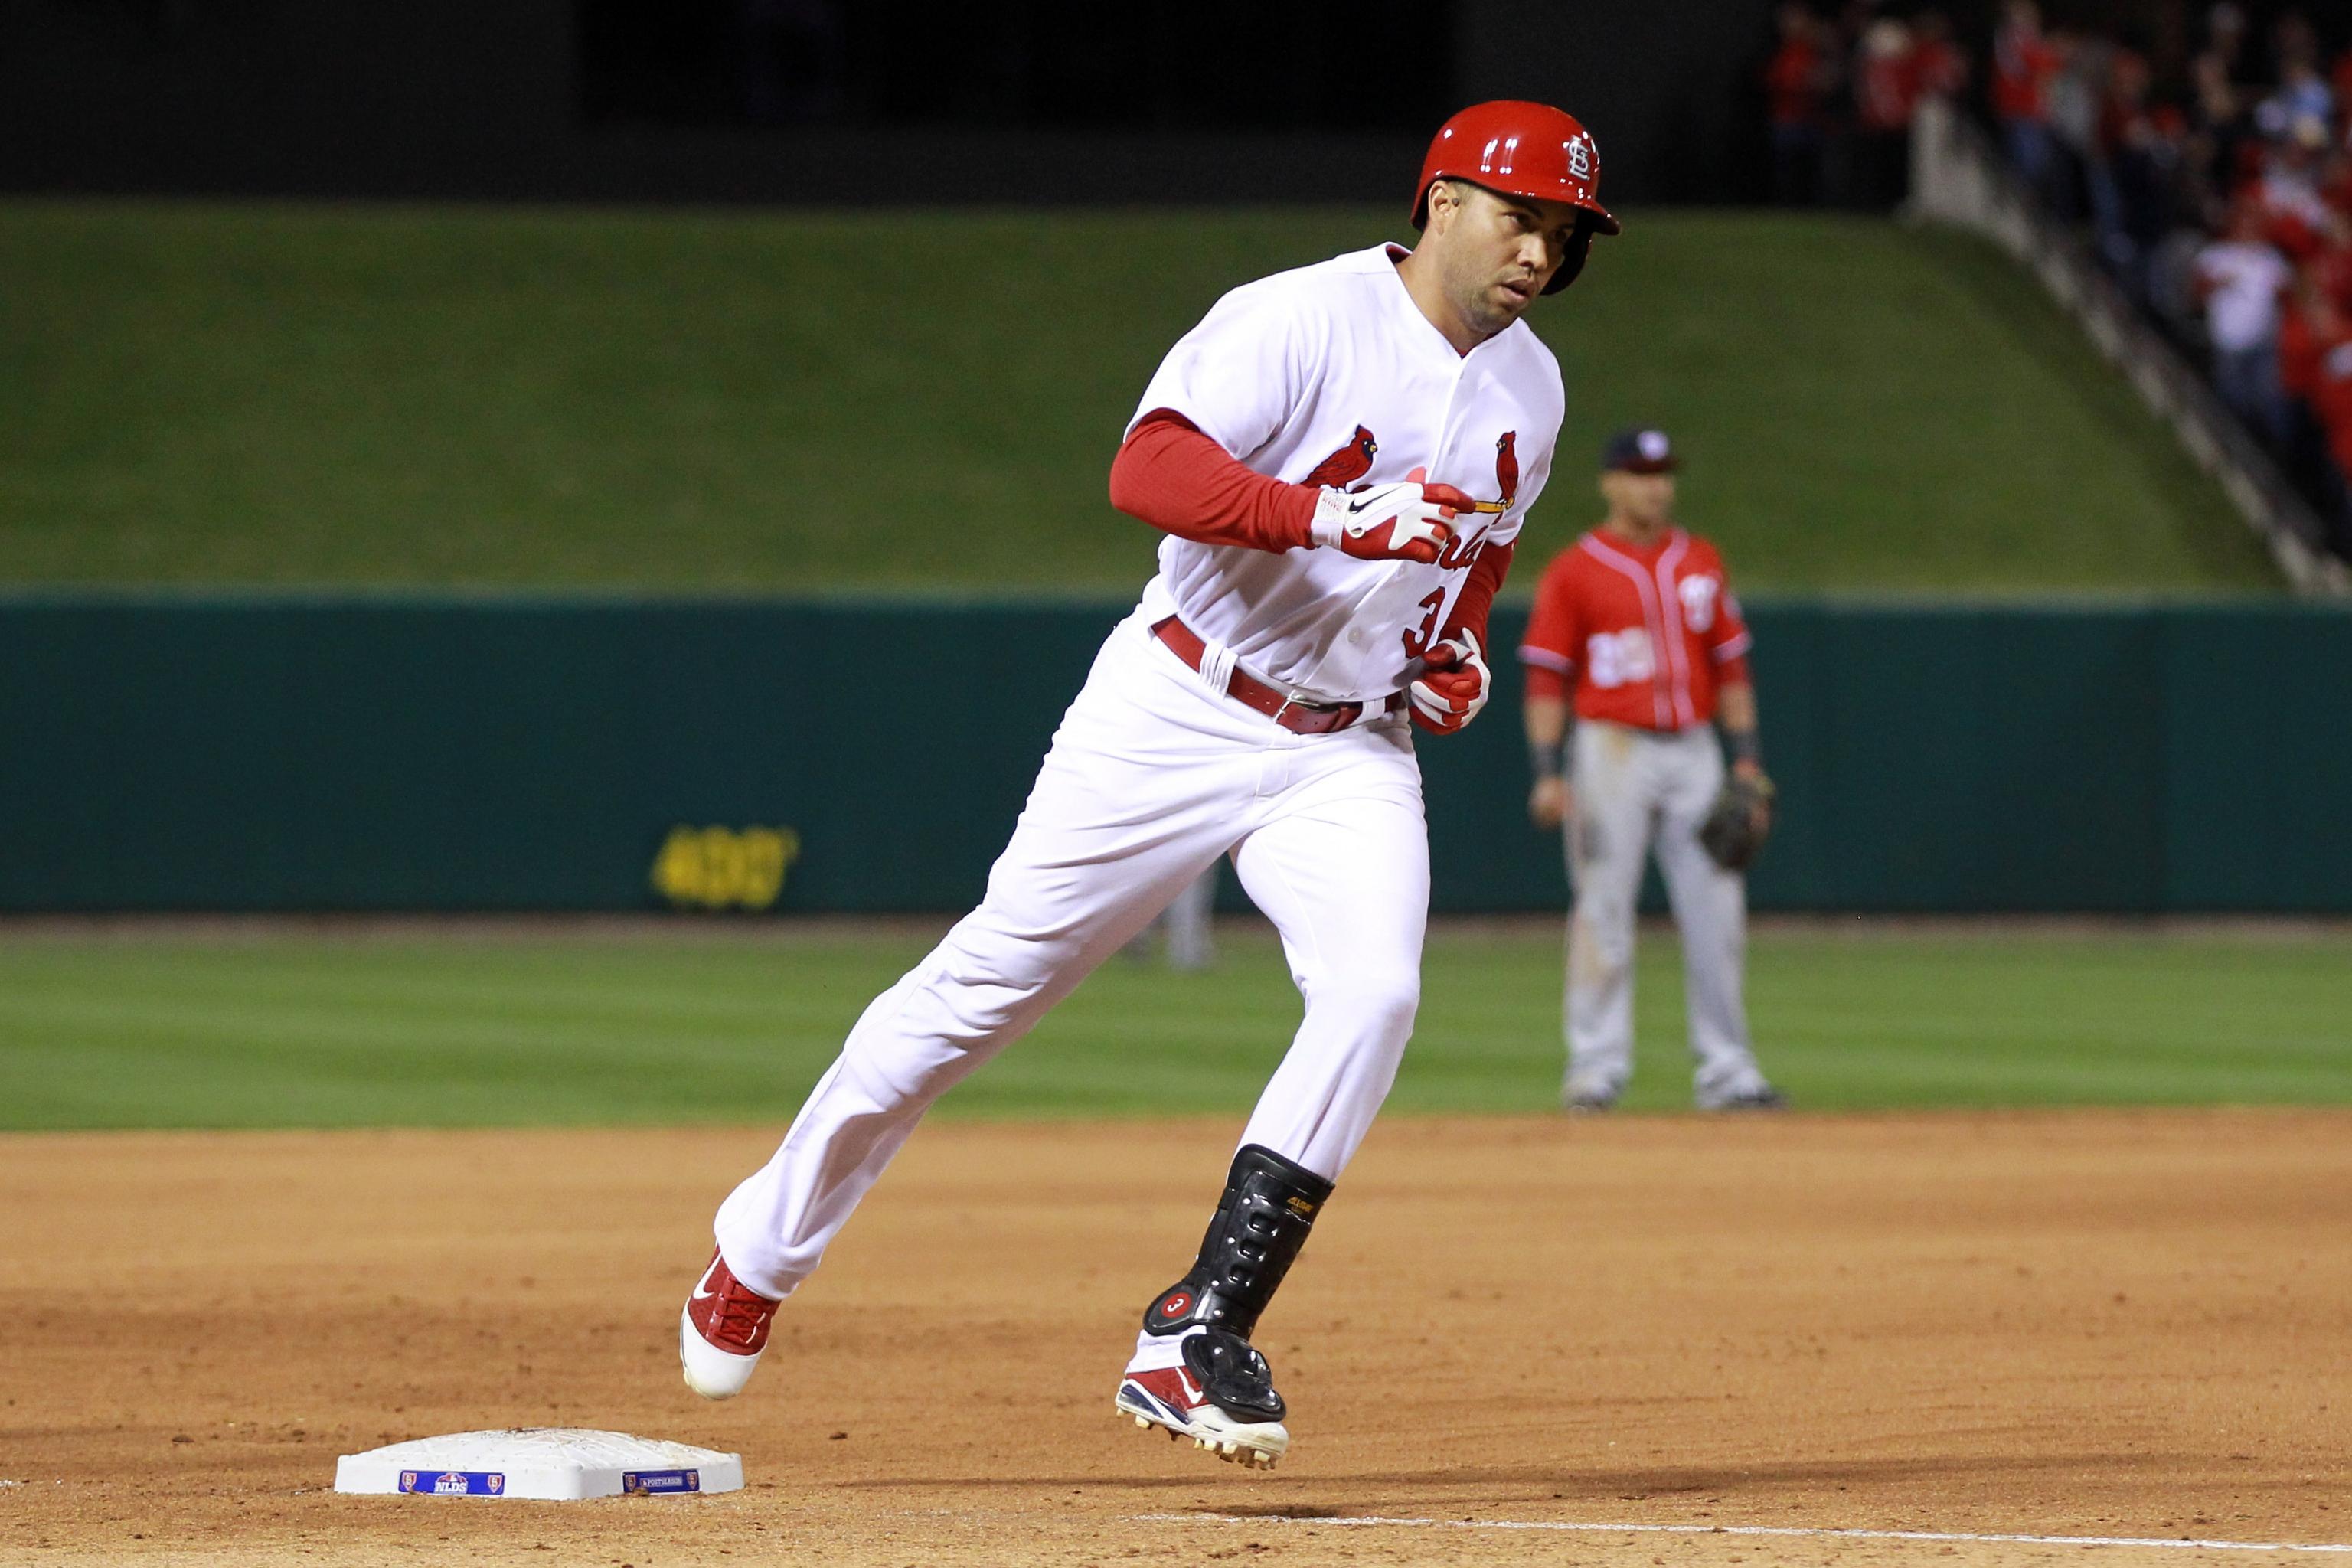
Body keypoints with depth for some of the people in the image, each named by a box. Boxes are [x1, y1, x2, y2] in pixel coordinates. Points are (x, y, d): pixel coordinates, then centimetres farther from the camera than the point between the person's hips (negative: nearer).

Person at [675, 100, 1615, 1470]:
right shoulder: (1299, 320, -16)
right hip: (1178, 718, -5)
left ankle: (1194, 1341, -19)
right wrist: (1327, 513, -40)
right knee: (988, 983, 1)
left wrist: (1460, 650, 5)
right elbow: (1149, 471, -28)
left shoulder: (1529, 391, 7)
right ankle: (765, 1250, 22)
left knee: (1374, 994, -21)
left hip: (1351, 750, 5)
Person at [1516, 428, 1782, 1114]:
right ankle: (1596, 1066, 1)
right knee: (1604, 910, -4)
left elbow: (1730, 663, 14)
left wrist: (1747, 756, 7)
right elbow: (1546, 675, -3)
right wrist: (1548, 773, -11)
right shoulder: (1574, 570, -1)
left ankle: (1724, 1069, 6)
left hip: (1693, 750, 4)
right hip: (1613, 749, -4)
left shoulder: (1700, 562, 12)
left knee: (1716, 912, 1)